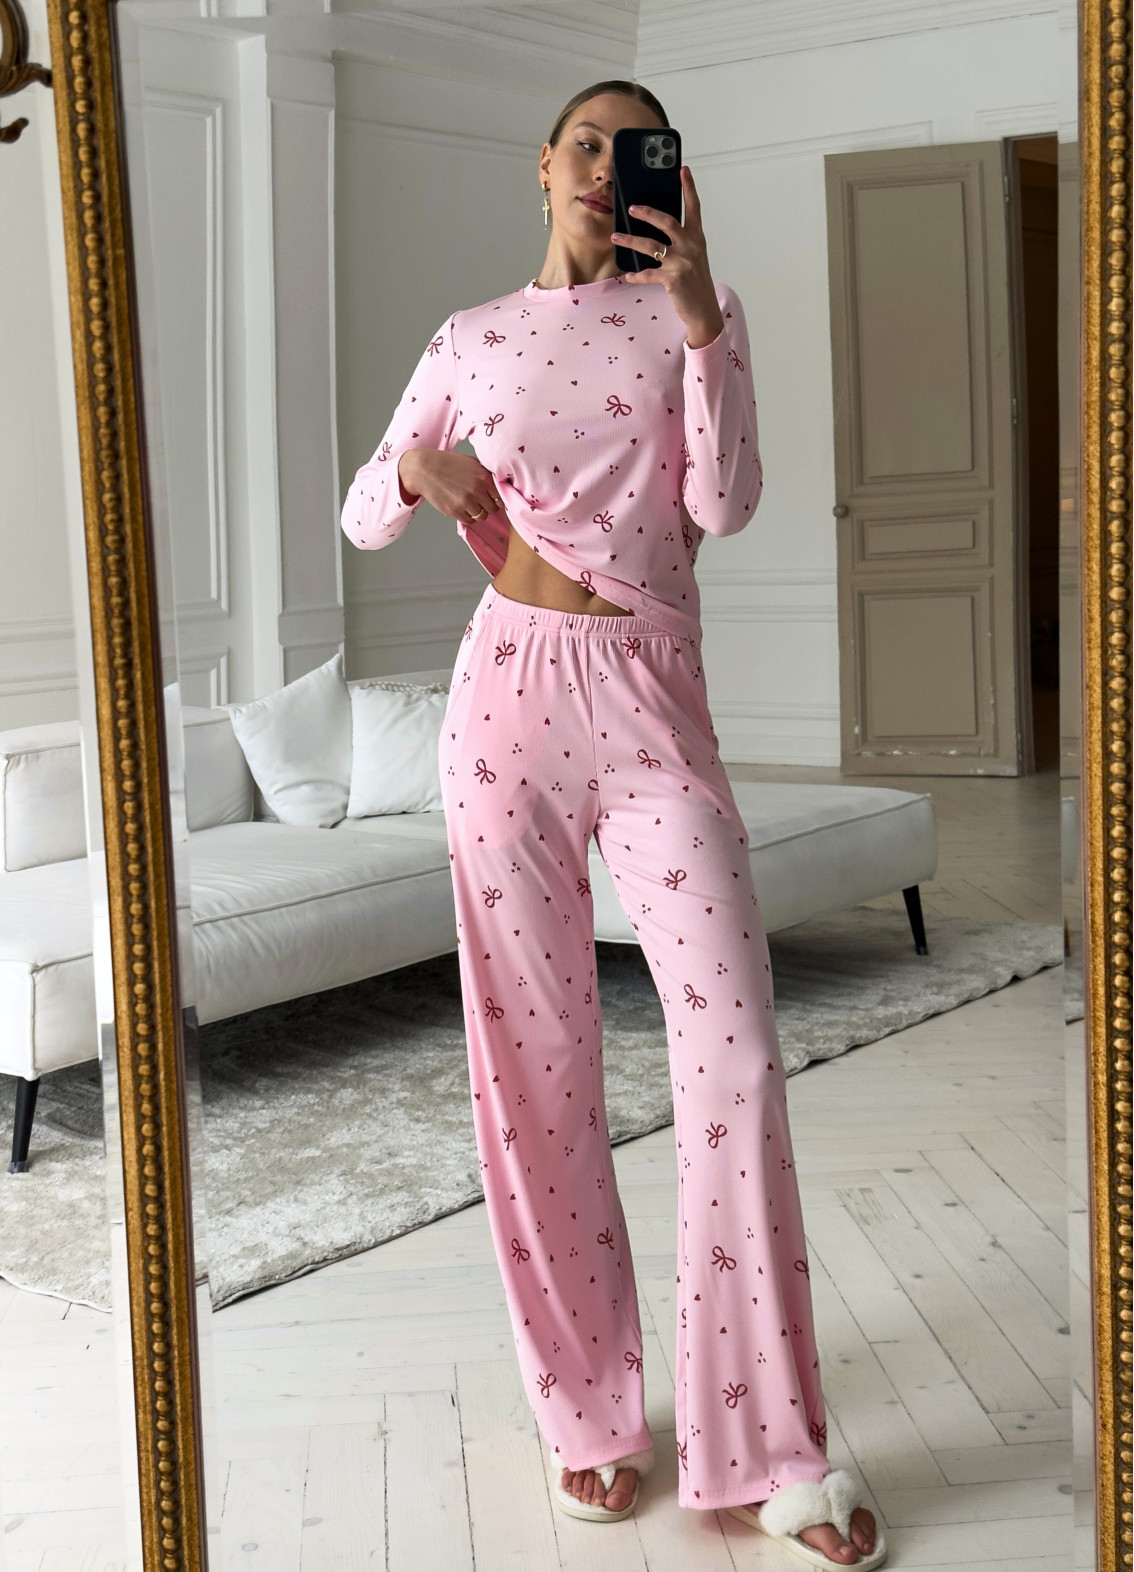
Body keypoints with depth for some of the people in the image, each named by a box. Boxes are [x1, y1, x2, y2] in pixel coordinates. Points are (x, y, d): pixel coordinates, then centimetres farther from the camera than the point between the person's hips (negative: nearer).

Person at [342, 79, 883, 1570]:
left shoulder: (695, 310, 8)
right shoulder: (471, 340, 12)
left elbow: (724, 503, -6)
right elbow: (364, 516, 14)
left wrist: (699, 316, -15)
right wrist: (419, 468, -8)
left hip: (656, 714, -1)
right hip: (512, 701, 1)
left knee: (734, 1048, -9)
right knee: (537, 1062, 4)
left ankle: (769, 1441, 2)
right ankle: (589, 1406, 19)